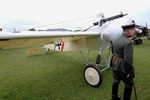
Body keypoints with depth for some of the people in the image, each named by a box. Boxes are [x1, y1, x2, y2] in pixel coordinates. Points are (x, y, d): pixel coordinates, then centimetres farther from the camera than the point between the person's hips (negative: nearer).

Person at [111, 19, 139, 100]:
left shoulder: (115, 40, 1)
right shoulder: (127, 42, -25)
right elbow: (128, 60, -28)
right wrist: (130, 72, -17)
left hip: (114, 66, 8)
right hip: (123, 68, -8)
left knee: (115, 81, 24)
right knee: (129, 85, 16)